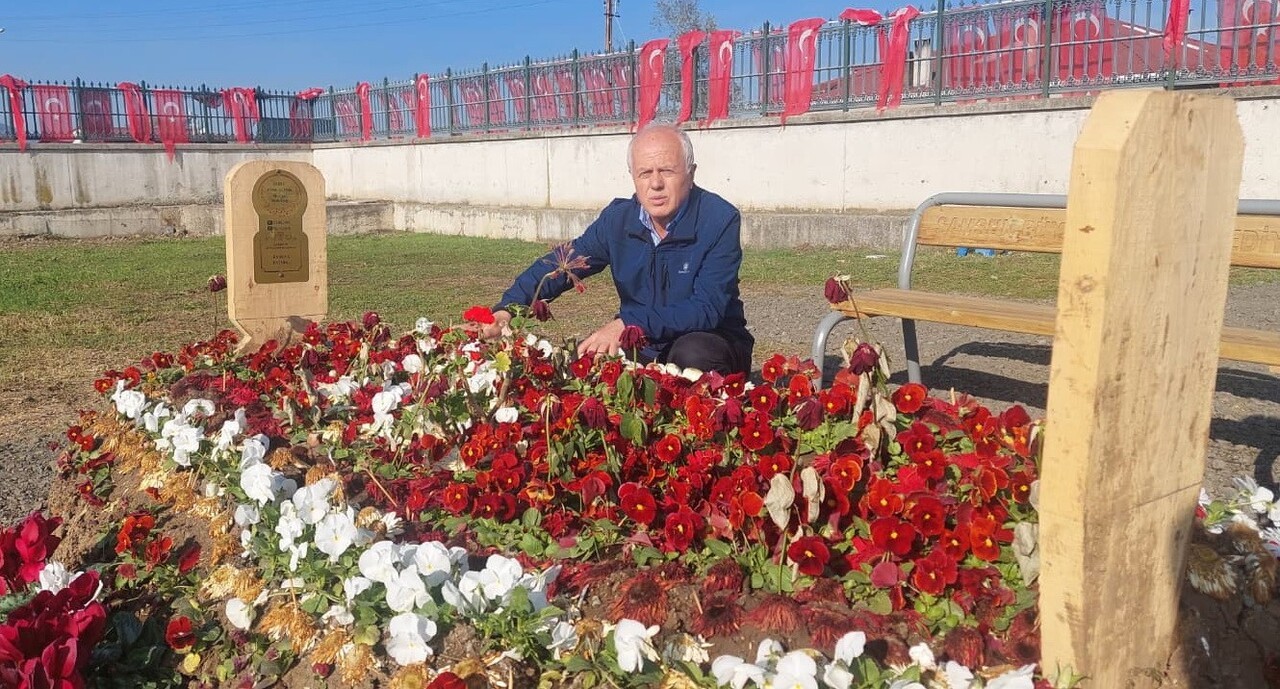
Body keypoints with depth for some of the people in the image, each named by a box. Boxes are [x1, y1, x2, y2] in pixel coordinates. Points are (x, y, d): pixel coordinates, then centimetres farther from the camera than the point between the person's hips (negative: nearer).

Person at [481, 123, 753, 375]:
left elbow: (707, 309, -25)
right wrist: (507, 308, -15)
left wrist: (627, 324, -36)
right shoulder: (618, 217, -1)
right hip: (643, 348, 4)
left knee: (694, 354, -36)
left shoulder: (720, 220, -16)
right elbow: (560, 264, 3)